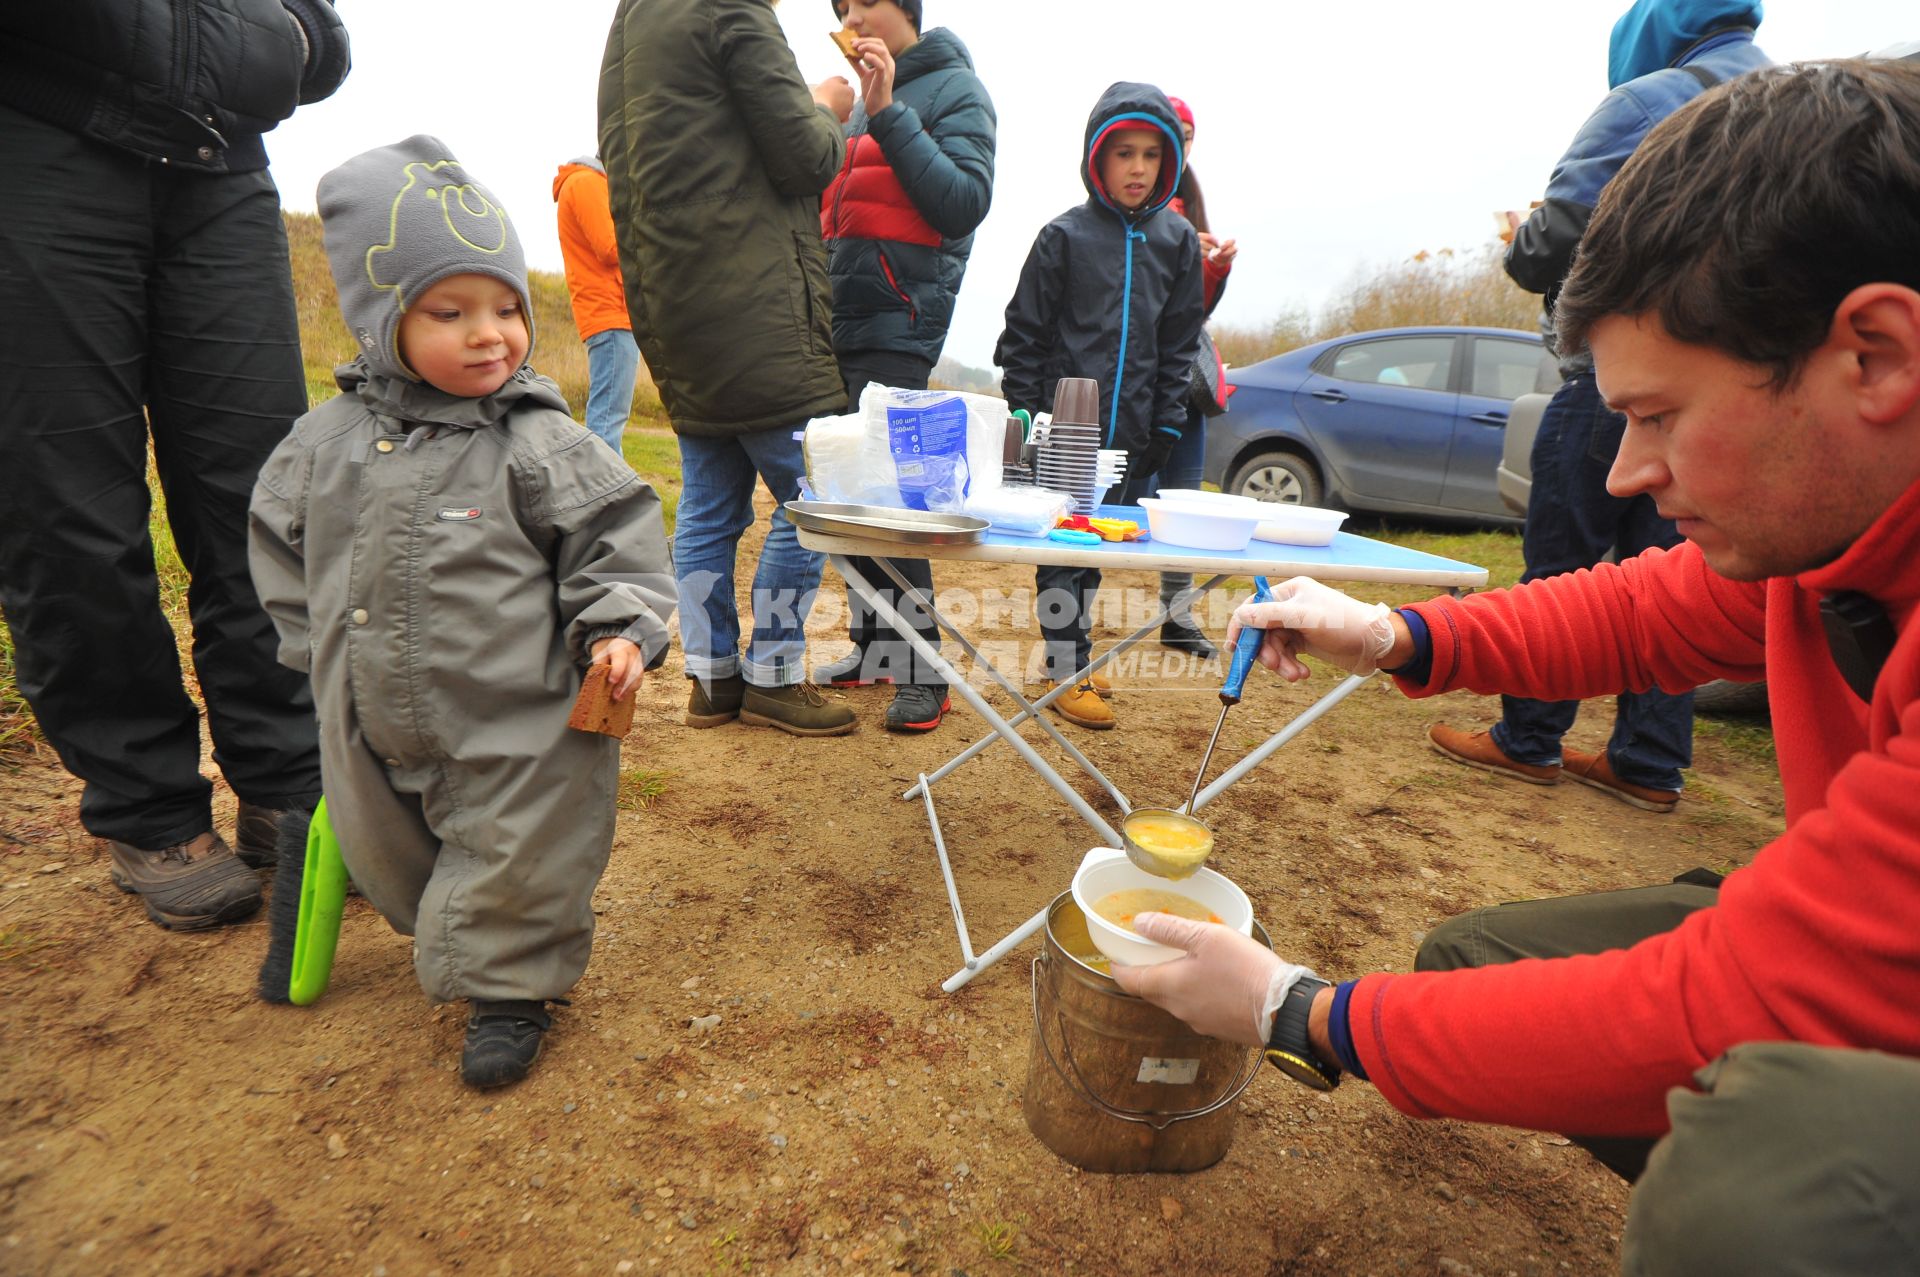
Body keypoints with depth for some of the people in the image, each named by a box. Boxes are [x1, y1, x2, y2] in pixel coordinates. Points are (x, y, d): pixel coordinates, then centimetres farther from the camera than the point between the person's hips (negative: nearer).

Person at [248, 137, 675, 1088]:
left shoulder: (539, 443, -14)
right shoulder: (326, 440, 0)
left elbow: (616, 538, -11)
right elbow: (281, 543, 11)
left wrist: (619, 628, -23)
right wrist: (323, 653, 8)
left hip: (518, 733, -6)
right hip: (375, 734, 6)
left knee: (513, 864, 7)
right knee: (390, 859, 26)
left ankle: (508, 985, 31)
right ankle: (451, 940, 53)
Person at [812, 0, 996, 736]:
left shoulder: (954, 89, 2)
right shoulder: (860, 97, 21)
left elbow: (965, 203, -12)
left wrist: (888, 113, -14)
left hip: (897, 321, -7)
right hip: (839, 314, 7)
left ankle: (922, 668, -7)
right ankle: (872, 646, 17)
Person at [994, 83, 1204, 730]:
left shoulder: (1178, 241, 8)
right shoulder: (1064, 236, -2)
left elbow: (1180, 342, 10)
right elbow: (1025, 333, -1)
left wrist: (1165, 425, 5)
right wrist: (1025, 415, -4)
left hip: (1131, 434, 4)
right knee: (1063, 549, 0)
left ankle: (1072, 649, 27)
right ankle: (1067, 672, 9)